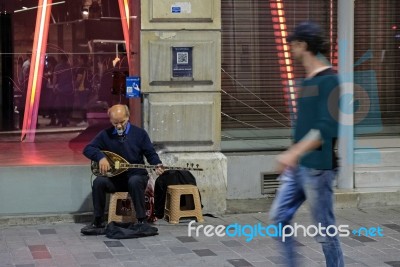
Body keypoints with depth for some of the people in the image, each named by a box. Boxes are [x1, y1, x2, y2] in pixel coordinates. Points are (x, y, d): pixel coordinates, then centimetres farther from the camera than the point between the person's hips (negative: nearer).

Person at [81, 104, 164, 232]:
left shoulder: (140, 133, -1)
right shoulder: (105, 135, 3)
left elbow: (151, 153, 3)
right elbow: (87, 149, 2)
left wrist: (158, 165, -18)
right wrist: (101, 157, -18)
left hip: (136, 175, -2)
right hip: (114, 178, 2)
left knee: (134, 182, -37)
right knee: (98, 182, -27)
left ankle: (142, 220, -26)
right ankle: (98, 221, -14)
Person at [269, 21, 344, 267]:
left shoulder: (328, 80, -15)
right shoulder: (308, 80, 13)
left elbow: (326, 128, -22)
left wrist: (293, 153, -24)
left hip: (317, 167, -9)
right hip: (298, 166, 9)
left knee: (325, 230, 0)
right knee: (279, 217, 8)